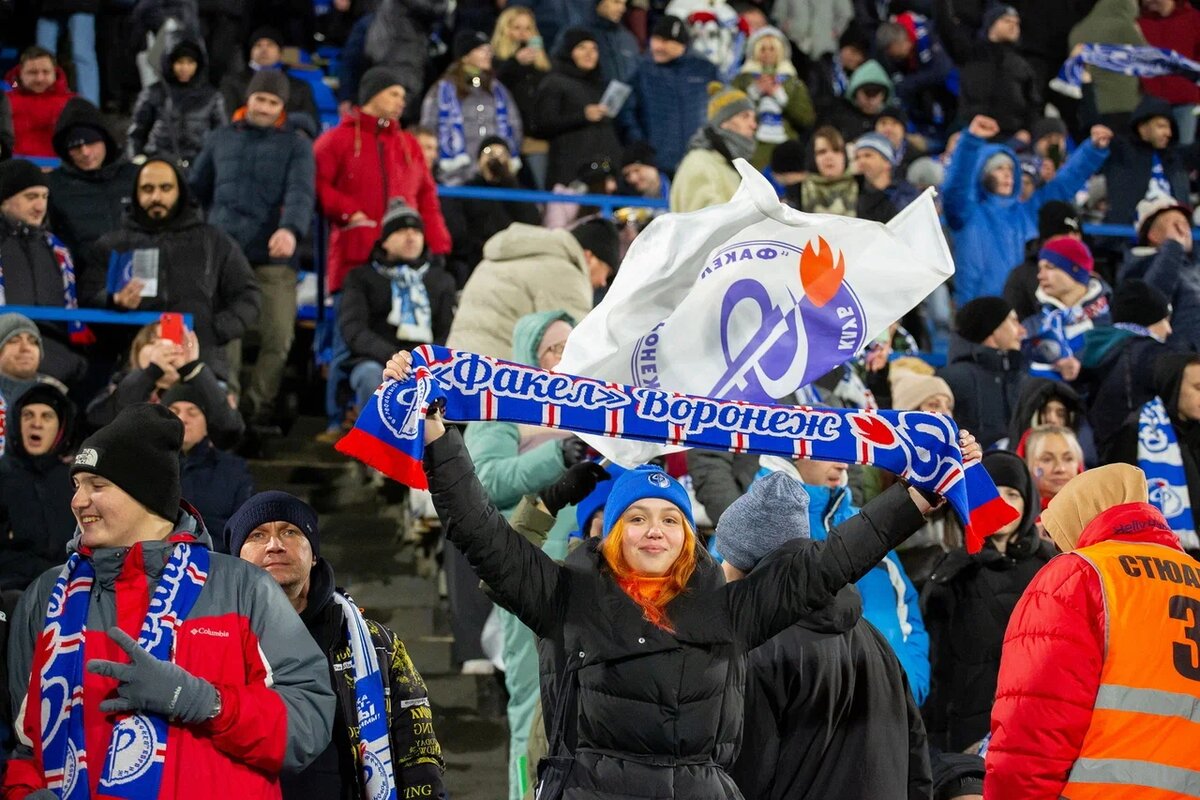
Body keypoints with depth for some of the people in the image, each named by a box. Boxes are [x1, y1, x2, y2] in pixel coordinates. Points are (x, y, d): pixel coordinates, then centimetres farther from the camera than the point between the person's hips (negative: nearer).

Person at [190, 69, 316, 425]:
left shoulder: (297, 143, 7)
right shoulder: (222, 139, 16)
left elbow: (301, 192, -10)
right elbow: (196, 188, 26)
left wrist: (291, 229, -29)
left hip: (274, 257, -2)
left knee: (278, 338, -3)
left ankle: (259, 407, 10)